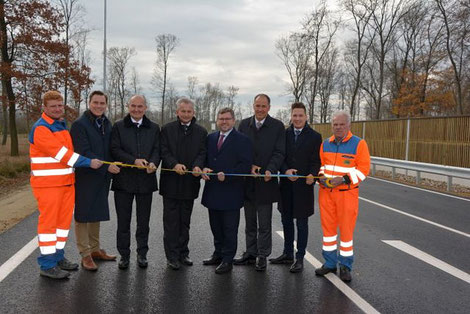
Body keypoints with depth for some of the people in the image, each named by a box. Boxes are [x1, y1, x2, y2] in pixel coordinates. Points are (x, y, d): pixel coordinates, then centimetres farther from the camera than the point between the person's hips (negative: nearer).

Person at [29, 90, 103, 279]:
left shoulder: (62, 125, 16)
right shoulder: (40, 129, -12)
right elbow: (61, 152, -19)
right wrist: (88, 162, -19)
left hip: (66, 182, 8)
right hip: (48, 184, -8)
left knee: (63, 220, 11)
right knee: (48, 221, -3)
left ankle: (57, 257, 22)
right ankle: (47, 265, 4)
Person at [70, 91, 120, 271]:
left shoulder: (107, 125, 11)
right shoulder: (79, 125, -11)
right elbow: (84, 152, -18)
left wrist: (111, 166, 2)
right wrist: (106, 166, -21)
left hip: (102, 178, 7)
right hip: (85, 177, -7)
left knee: (97, 214, 15)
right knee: (83, 216, 3)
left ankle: (95, 250, 27)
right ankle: (85, 255, 11)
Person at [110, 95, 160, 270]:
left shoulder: (154, 128, 10)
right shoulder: (118, 127, 4)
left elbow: (157, 150, 5)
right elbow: (115, 150, -5)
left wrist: (153, 163, -17)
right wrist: (134, 161, -18)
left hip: (146, 180, 2)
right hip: (124, 180, -1)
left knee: (143, 221, 10)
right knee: (123, 221, 6)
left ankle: (142, 254, 22)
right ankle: (124, 255, 19)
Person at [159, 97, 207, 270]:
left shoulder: (201, 131, 8)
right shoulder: (167, 129, 3)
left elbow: (202, 153, 2)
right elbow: (164, 151, -4)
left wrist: (197, 166, -19)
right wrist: (174, 164, -22)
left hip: (190, 182, 2)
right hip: (171, 182, -2)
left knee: (185, 221, 13)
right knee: (171, 220, 3)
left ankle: (183, 252, 24)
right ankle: (172, 256, 10)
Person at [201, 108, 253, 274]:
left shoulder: (242, 140, -7)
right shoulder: (211, 138, 13)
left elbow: (245, 165, -12)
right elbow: (205, 157, 17)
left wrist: (226, 175, -21)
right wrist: (204, 168, -5)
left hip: (231, 192, -6)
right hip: (213, 190, 6)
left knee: (229, 228, 3)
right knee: (216, 226, 17)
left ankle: (227, 260, 14)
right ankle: (218, 254, 32)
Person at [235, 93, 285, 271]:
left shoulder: (277, 126, -2)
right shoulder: (244, 124, 7)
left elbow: (279, 153, -6)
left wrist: (270, 170, -21)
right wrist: (249, 166, -10)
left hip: (266, 181, -3)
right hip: (247, 181, 3)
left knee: (264, 224, 4)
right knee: (250, 222, 14)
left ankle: (262, 256, 16)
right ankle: (250, 253, 26)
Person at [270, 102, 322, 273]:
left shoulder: (315, 137, -1)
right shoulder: (284, 134, 6)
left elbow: (316, 161, -3)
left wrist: (312, 175, -21)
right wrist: (286, 171, -15)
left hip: (303, 185, -4)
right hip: (286, 185, 4)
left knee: (302, 222, 4)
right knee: (286, 220, 15)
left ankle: (299, 258, 15)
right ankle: (287, 254, 30)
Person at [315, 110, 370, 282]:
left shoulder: (359, 144, -5)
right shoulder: (325, 144, 10)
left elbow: (363, 169, -9)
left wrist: (343, 179, -19)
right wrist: (322, 176, -4)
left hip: (347, 193, -4)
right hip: (326, 192, 4)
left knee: (346, 229, 2)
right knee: (328, 227, 9)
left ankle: (345, 266, 17)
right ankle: (330, 263, 23)